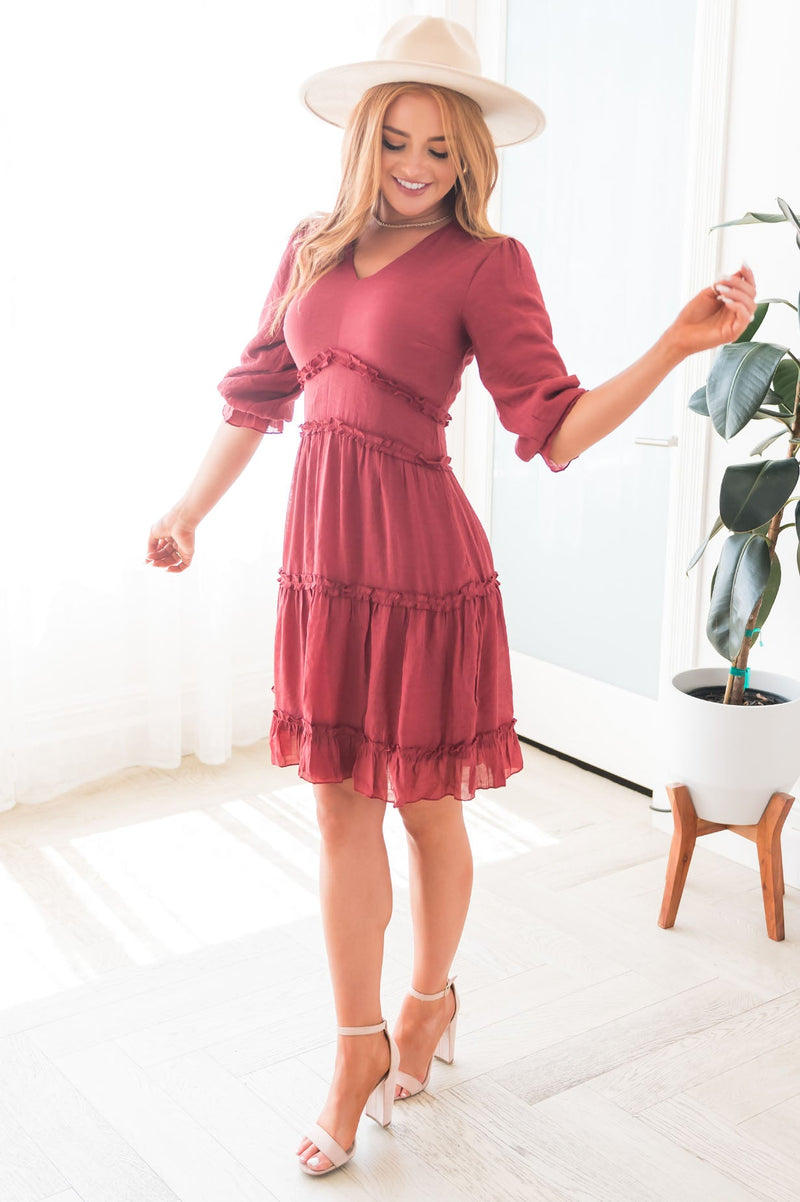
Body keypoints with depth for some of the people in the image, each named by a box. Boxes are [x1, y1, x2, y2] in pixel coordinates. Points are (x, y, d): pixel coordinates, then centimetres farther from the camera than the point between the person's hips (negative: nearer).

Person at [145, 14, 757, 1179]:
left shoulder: (486, 264, -6)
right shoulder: (313, 248, 9)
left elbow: (556, 430, -13)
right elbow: (258, 392, 18)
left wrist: (676, 345, -25)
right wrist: (190, 509, 23)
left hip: (421, 560, -4)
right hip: (321, 557, 5)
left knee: (425, 806, 11)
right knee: (341, 809, 11)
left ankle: (429, 1000, 38)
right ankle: (358, 1052, 27)